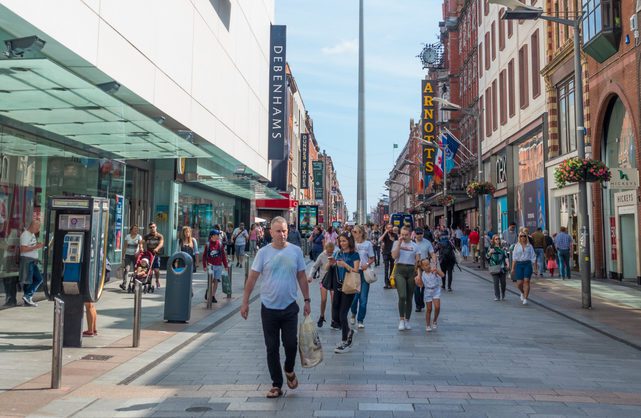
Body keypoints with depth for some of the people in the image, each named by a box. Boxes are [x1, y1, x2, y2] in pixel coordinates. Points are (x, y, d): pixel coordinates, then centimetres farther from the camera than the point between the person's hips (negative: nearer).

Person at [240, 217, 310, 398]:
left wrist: (307, 300, 5)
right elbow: (252, 278, -2)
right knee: (272, 348, 7)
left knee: (291, 344, 0)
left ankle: (289, 370, 32)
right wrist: (245, 302, -4)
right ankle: (276, 385, 21)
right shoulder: (263, 252, -4)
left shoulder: (296, 251, 0)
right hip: (269, 308, 0)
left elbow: (302, 277, 7)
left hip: (290, 307, 0)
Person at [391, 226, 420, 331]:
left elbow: (418, 261, 5)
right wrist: (399, 243, -8)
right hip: (400, 270, -1)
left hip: (411, 271, 2)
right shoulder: (396, 243, 8)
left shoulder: (415, 245, 8)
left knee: (409, 298, 7)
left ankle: (407, 320, 19)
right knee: (402, 296, -16)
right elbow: (394, 256, -8)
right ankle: (401, 320, -7)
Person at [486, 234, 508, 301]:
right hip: (494, 268, -2)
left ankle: (503, 296, 22)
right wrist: (490, 252, -16)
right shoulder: (490, 248, 5)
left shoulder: (502, 248, 12)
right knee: (496, 283, -6)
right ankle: (497, 296, 1)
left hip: (502, 268, 2)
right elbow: (486, 257, 3)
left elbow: (505, 256, 6)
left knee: (503, 283, 4)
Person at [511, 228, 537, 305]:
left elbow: (533, 257, 7)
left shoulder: (529, 246, 6)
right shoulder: (517, 246, 7)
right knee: (519, 283, -1)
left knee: (526, 281, -11)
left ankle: (525, 298, -7)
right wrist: (513, 268, 3)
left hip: (527, 264, -1)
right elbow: (514, 258, 6)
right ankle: (522, 293, 32)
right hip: (519, 264, 1)